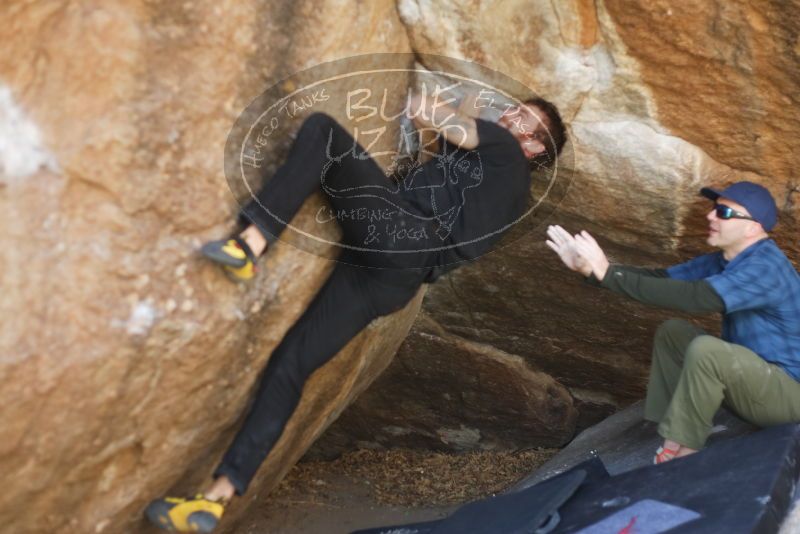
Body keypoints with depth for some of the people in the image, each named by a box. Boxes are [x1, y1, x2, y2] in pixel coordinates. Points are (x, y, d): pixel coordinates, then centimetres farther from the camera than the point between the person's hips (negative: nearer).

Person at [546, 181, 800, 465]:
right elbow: (661, 278, -3)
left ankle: (683, 450, -13)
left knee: (704, 350, -31)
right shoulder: (724, 261, 3)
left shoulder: (766, 268, -26)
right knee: (673, 331, 5)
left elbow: (692, 296, -39)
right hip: (752, 377, 9)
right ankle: (673, 442, 1)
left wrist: (607, 273, -37)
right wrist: (594, 268, -15)